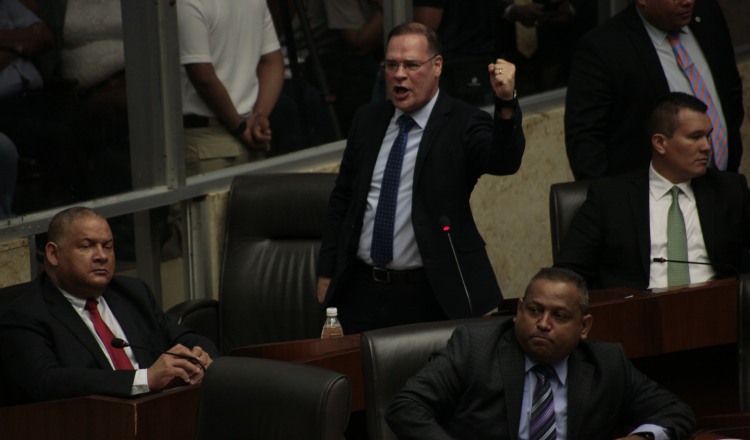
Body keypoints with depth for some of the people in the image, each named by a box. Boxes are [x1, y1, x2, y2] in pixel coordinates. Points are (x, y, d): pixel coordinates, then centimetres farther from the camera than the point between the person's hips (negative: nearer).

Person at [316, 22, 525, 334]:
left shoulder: (463, 124, -6)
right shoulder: (367, 120, 9)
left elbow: (505, 162, -27)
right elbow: (341, 199, 15)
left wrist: (506, 103, -44)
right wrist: (326, 273, 12)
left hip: (430, 297, -5)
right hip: (361, 291, 5)